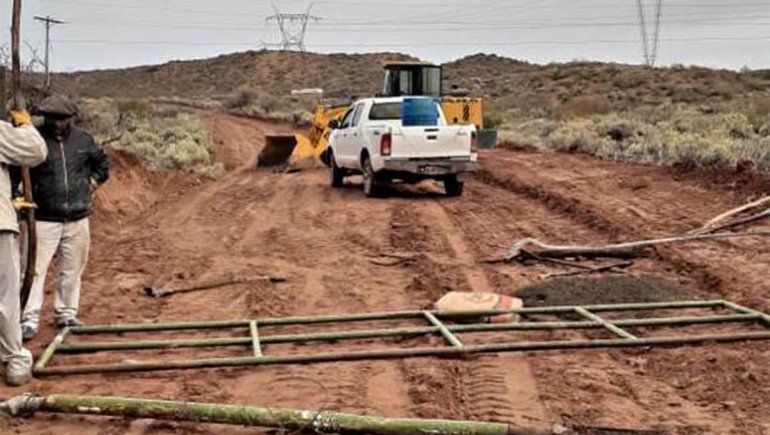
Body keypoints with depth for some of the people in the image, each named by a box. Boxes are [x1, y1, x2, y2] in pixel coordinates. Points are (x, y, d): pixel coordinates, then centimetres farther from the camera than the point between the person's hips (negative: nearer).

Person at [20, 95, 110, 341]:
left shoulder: (83, 140, 8)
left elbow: (102, 162, 26)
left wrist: (94, 180, 12)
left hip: (77, 219, 4)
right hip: (44, 218, -4)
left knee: (72, 269, 12)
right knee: (35, 268, -7)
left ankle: (66, 314, 25)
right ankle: (30, 319, -2)